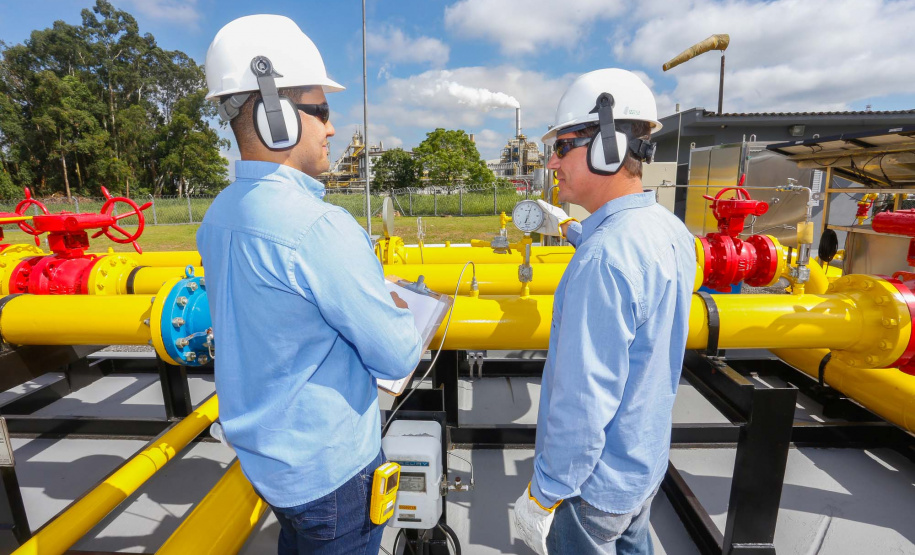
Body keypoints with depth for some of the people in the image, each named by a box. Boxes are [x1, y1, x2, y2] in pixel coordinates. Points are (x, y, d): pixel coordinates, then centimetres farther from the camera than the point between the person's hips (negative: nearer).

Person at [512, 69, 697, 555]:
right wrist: (567, 227, 29)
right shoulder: (672, 231, -5)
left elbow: (583, 404, -32)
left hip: (596, 483, -8)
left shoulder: (601, 261, -33)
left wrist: (542, 496, -18)